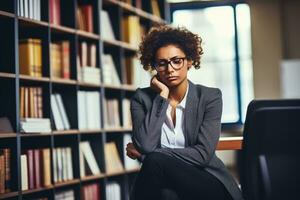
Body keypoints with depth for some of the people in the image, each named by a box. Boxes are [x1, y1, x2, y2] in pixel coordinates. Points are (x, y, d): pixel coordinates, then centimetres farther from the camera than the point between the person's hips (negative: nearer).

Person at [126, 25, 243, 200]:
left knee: (155, 161, -30)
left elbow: (203, 154, -12)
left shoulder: (210, 97, -1)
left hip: (207, 185, -2)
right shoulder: (142, 98, 3)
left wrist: (147, 154, -12)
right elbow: (145, 145, -15)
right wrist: (162, 95, -11)